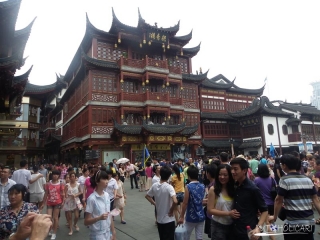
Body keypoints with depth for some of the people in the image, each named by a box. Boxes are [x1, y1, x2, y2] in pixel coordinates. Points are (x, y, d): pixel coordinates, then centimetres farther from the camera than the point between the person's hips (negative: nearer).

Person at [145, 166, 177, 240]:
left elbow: (147, 196, 11)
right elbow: (175, 201, -33)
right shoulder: (169, 187, -21)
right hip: (168, 220, -5)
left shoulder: (154, 185, -4)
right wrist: (171, 211, -17)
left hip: (159, 219, 6)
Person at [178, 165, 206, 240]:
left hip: (191, 217, -4)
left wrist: (181, 217, -7)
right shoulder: (202, 186, -1)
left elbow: (185, 203, -15)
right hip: (201, 216, 4)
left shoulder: (188, 187, -16)